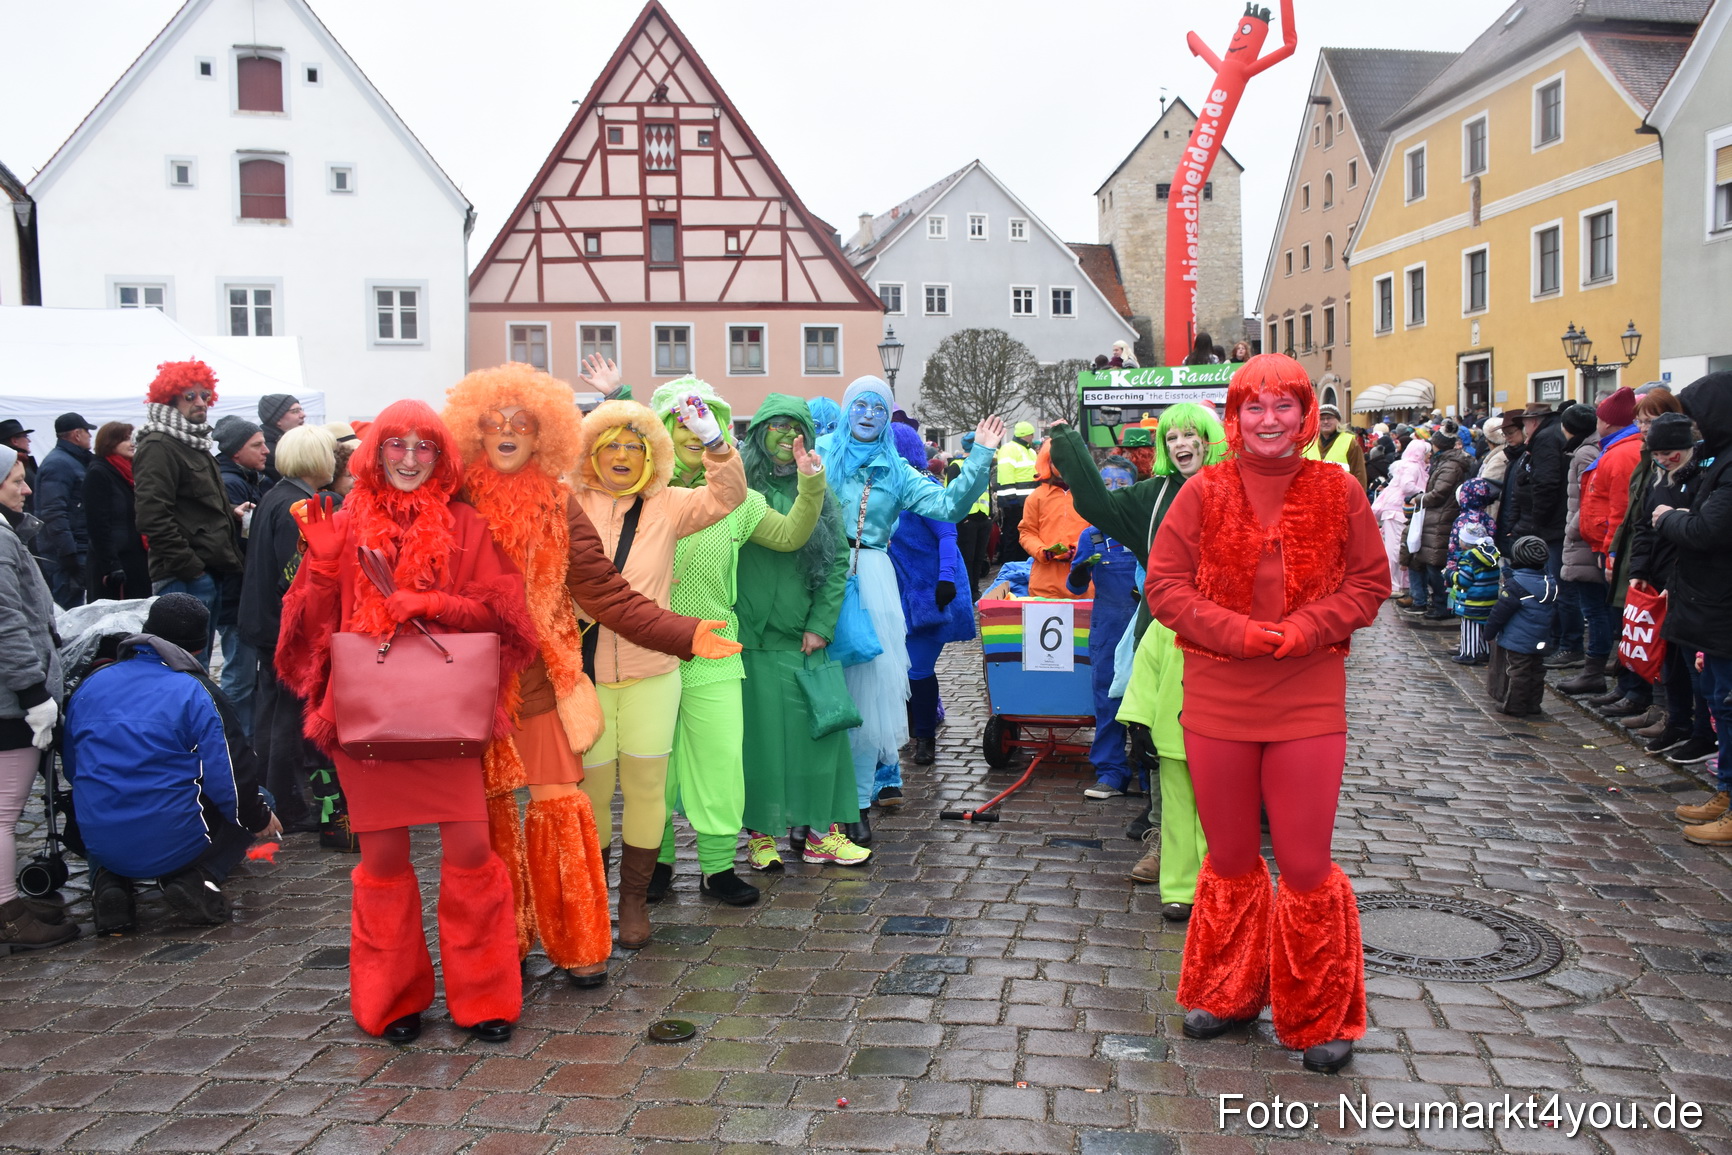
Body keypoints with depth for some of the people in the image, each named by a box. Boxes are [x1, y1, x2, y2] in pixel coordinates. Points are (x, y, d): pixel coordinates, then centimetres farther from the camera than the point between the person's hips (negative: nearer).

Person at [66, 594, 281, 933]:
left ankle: (108, 882, 8)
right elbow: (231, 775, -12)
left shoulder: (90, 686, 6)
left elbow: (72, 770, 17)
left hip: (101, 845, 5)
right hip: (175, 846, -5)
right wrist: (259, 819, 7)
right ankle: (199, 879, -7)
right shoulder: (195, 692, -10)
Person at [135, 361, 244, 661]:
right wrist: (189, 566, -19)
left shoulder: (197, 445, 21)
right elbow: (154, 516, -19)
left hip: (209, 574, 10)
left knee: (200, 666, 14)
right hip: (183, 579, -10)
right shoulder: (158, 447, -9)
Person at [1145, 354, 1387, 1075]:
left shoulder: (1338, 493, 0)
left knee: (1306, 867, 4)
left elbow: (1369, 584, 2)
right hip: (1216, 702, 1)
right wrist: (1242, 634, -17)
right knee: (1230, 861, 15)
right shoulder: (1203, 493, -1)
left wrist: (1303, 630, -15)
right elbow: (1165, 585, -4)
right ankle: (1227, 994, 36)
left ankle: (1319, 1018, 25)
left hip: (1308, 704, -1)